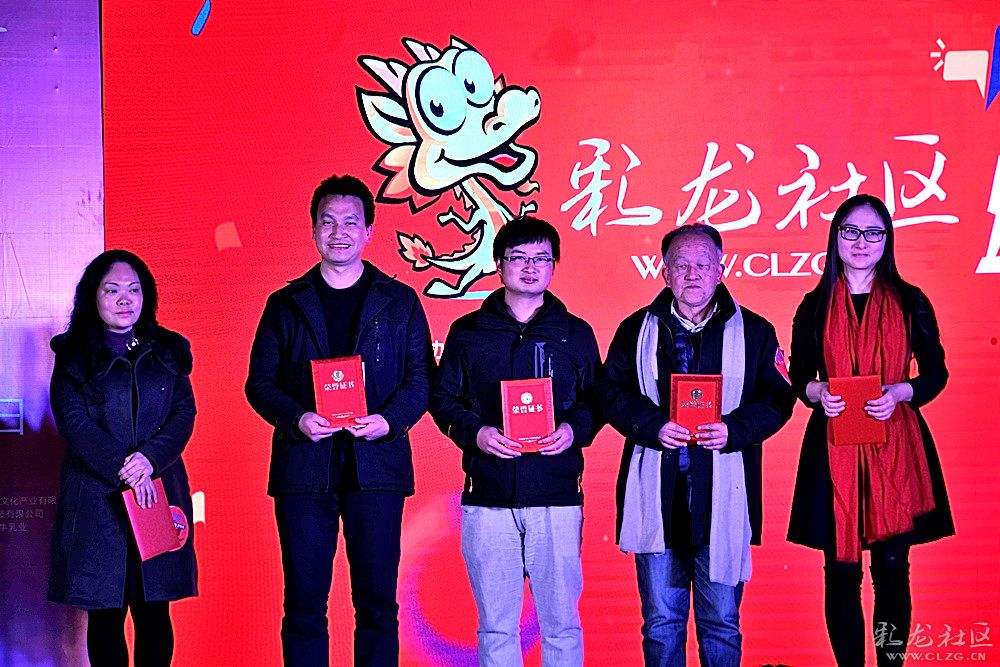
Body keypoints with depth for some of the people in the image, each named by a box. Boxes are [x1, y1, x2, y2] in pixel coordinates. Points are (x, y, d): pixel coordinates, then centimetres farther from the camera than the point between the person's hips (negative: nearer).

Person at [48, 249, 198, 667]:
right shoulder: (74, 355, 5)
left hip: (158, 489, 2)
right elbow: (73, 421, -5)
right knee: (105, 613, 0)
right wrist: (122, 468, -15)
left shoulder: (167, 351, 14)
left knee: (154, 611, 3)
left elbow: (184, 412, 4)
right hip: (97, 496, -2)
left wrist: (151, 457, -13)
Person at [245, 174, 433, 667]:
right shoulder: (286, 304, 12)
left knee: (377, 603, 2)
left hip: (376, 467, 0)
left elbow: (421, 378, 6)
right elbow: (260, 382, 8)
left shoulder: (399, 301, 10)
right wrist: (298, 419, -12)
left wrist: (389, 419, -13)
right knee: (304, 603, 3)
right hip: (303, 469, 1)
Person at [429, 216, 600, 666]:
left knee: (561, 622, 2)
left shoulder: (576, 334, 10)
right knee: (495, 626, 5)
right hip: (487, 497, 0)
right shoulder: (468, 332, 9)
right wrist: (474, 432, -9)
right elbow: (443, 398, 10)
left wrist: (574, 429, -10)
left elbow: (597, 399, 11)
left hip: (557, 497, 0)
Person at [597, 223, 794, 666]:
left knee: (722, 623, 7)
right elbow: (610, 392, 4)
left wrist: (733, 430, -14)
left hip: (722, 496, -1)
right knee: (661, 622, 9)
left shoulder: (753, 331, 7)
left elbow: (777, 398, 3)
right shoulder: (637, 330, 9)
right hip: (657, 496, 1)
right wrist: (653, 426, -13)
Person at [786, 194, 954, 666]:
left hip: (896, 448, 0)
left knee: (892, 566, 2)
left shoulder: (910, 302, 5)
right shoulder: (815, 306, 7)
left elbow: (936, 373, 8)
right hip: (834, 448, 0)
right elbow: (798, 375, 12)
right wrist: (817, 391, -10)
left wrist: (900, 392, -11)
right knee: (841, 569, 2)